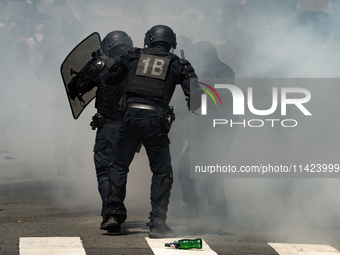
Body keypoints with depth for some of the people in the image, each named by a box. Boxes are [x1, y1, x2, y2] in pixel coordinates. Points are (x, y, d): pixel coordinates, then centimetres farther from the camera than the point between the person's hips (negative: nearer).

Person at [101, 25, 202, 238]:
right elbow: (194, 93, 3)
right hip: (155, 120, -1)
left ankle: (114, 214, 8)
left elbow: (109, 78, 22)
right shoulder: (176, 64, 10)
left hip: (131, 116, 2)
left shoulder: (135, 57, 13)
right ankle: (157, 222, 1)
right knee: (162, 172, 7)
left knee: (119, 165, 16)